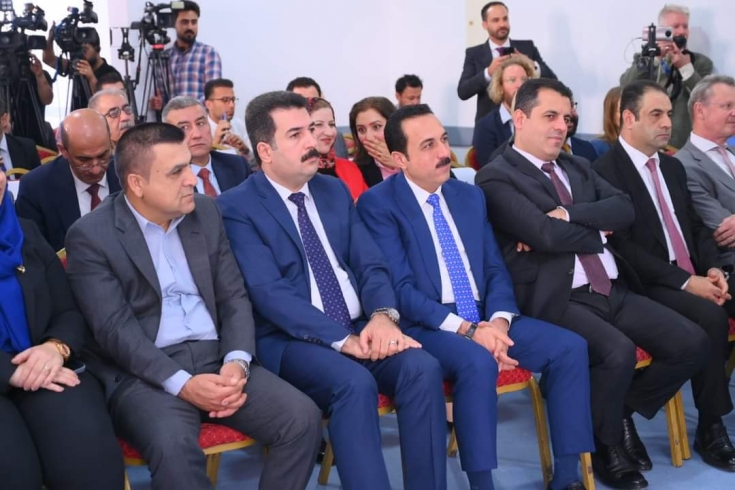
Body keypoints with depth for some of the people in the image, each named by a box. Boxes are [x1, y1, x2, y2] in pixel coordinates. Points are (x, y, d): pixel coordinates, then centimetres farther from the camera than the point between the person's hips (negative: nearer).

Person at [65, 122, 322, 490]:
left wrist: (237, 361, -11)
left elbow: (234, 297, 9)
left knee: (303, 418, -17)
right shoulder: (91, 235, -5)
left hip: (217, 358, 5)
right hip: (143, 373, -4)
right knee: (174, 445, -35)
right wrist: (181, 384, -24)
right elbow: (114, 328, -13)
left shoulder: (205, 213, 10)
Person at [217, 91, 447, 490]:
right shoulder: (237, 207, -5)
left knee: (423, 367, -23)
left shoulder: (334, 191, 15)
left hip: (361, 328, 5)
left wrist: (383, 315, -14)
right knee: (355, 383, -34)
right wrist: (341, 339, -23)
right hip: (291, 340, -5)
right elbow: (269, 292, -15)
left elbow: (371, 264, 9)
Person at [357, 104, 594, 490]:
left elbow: (495, 269, 11)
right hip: (426, 326, -6)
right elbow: (401, 290, -15)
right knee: (477, 361, -36)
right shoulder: (378, 204, -6)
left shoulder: (470, 195, 14)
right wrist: (467, 329, -23)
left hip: (485, 318, 6)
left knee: (570, 347, -13)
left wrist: (499, 319, -10)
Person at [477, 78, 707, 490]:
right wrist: (597, 231, 0)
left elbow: (624, 210, 4)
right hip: (560, 300, -7)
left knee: (692, 343, -8)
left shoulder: (579, 166, 21)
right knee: (618, 352, -31)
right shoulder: (496, 177, -4)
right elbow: (545, 235, -17)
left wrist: (569, 216, -11)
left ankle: (625, 411, 16)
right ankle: (607, 445, -1)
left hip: (615, 291, 8)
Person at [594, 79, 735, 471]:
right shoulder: (606, 170, -9)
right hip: (650, 284, -7)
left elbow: (696, 226, 19)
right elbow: (623, 248, -16)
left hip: (696, 275, 7)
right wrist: (685, 281, -18)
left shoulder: (672, 167, 17)